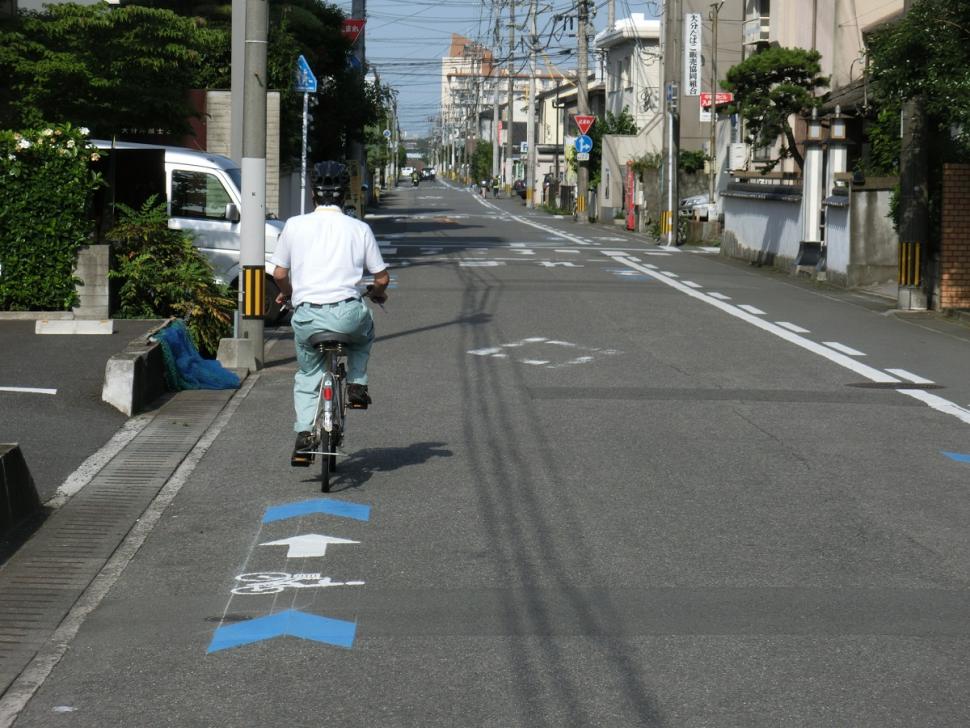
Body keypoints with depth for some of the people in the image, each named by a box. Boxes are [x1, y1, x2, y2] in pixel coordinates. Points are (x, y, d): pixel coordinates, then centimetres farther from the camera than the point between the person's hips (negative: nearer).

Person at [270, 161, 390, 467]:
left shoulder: (295, 225, 4)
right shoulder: (359, 228, 4)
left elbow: (279, 274, 7)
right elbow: (382, 278, 8)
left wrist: (287, 293, 30)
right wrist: (378, 294, 31)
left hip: (306, 316, 1)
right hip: (346, 313, -1)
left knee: (307, 376, 22)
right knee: (364, 333, 36)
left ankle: (304, 436, 7)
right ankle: (356, 384, 19)